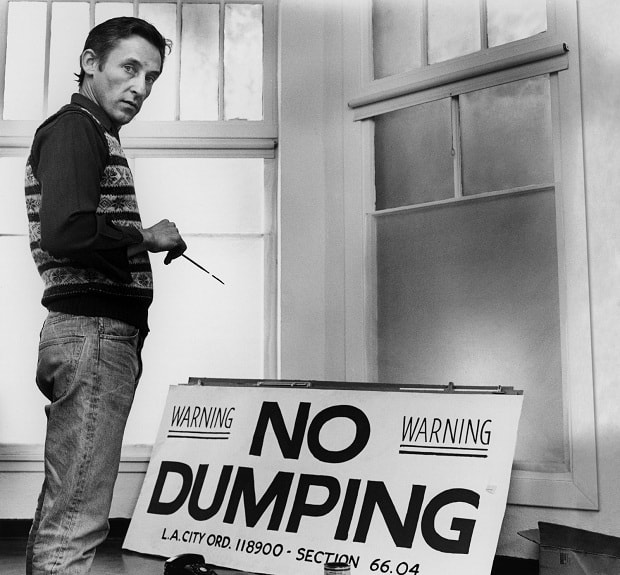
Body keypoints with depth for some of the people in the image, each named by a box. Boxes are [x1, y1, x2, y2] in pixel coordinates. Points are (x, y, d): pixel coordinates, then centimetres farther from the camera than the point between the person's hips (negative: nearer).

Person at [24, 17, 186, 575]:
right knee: (76, 521, -10)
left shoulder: (96, 134, 24)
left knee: (61, 512, 14)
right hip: (92, 332, -10)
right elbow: (66, 233, -22)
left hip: (104, 335, 10)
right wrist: (146, 238, -9)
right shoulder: (73, 128, -7)